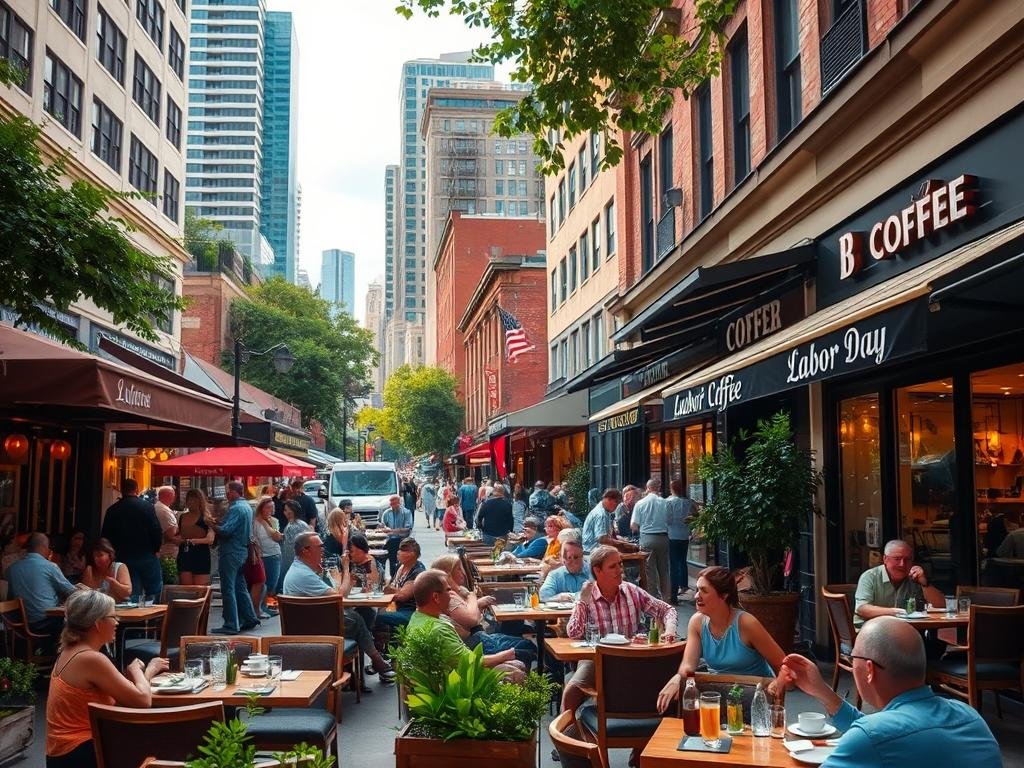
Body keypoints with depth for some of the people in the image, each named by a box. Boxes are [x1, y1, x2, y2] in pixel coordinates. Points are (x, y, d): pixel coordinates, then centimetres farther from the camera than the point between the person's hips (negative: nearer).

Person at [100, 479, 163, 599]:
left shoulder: (112, 510, 2)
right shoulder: (147, 506, -7)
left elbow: (105, 536, 5)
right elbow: (157, 532, -10)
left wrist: (116, 552, 17)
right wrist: (156, 548, 7)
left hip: (123, 557, 3)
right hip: (147, 556, -3)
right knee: (154, 590, 5)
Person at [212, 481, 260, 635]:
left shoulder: (235, 508, -17)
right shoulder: (247, 506, 13)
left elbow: (225, 530, -25)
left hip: (231, 552, -10)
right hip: (242, 551, 10)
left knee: (228, 590, -4)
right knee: (240, 587, 17)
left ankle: (231, 625, -2)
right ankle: (250, 619, 21)